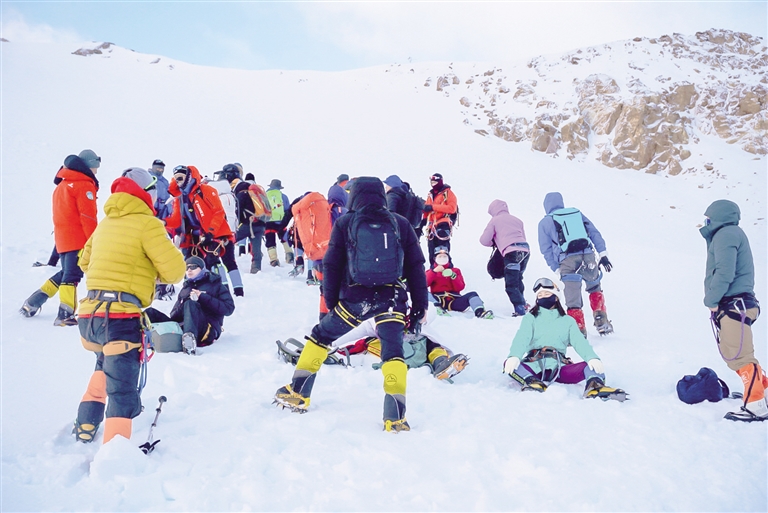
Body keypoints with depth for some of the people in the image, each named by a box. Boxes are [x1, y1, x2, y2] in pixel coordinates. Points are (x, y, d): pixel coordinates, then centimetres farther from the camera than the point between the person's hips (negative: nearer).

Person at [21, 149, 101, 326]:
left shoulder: (62, 184, 18)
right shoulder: (84, 185, -11)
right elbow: (88, 217, -17)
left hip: (62, 239, 9)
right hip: (78, 240, -9)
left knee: (66, 273, 20)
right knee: (72, 275, -9)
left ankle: (32, 304, 23)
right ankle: (65, 315, -12)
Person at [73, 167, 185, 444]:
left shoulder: (105, 223, 15)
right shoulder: (147, 223, -7)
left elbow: (85, 261, 28)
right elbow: (175, 270, -8)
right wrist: (154, 272, 12)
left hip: (89, 313, 8)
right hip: (120, 316, -8)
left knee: (105, 364, 34)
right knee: (122, 390, -6)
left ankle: (86, 426, 36)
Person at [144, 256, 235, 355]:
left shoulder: (215, 285, 14)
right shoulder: (185, 288, 29)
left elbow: (228, 308, -1)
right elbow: (173, 314, 22)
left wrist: (203, 297, -6)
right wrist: (181, 307, -2)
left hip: (207, 329, -5)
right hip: (181, 327, 5)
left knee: (190, 304, -33)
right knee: (150, 312, -10)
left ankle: (190, 337, -60)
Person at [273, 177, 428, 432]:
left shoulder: (344, 224, 4)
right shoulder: (401, 224, 7)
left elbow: (331, 267, 5)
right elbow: (416, 267, 7)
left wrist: (331, 301, 15)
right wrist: (420, 305, 11)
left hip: (353, 300, 0)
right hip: (392, 301, 0)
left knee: (320, 336, 19)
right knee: (393, 353, 2)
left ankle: (297, 393, 23)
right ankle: (395, 417, -10)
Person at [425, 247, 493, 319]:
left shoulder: (455, 270, 23)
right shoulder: (431, 271, 20)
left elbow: (460, 288, 7)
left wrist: (453, 276, -9)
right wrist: (434, 271, -12)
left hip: (454, 302, 1)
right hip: (438, 301, -1)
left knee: (472, 294, -27)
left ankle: (480, 313, -51)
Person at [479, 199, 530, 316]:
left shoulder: (495, 220, 13)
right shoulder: (517, 220, 28)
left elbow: (484, 240, 9)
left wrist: (494, 243, 29)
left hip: (512, 252, -6)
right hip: (525, 249, 6)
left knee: (511, 285, -5)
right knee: (518, 280, 22)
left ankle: (520, 310, -15)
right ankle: (522, 304, 22)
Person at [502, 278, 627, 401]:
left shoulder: (568, 321, 22)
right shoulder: (530, 318, 19)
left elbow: (579, 341, 4)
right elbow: (521, 339, 0)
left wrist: (592, 357, -20)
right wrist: (514, 356, -25)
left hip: (558, 368, 1)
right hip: (534, 366, -1)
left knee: (594, 366, -24)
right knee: (509, 364, -31)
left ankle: (594, 387, -52)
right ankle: (532, 381, -56)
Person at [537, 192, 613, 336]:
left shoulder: (544, 223, 16)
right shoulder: (577, 213, 23)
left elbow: (546, 250, 10)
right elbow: (594, 233, 14)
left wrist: (557, 270, 10)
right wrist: (603, 255, 10)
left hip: (567, 262, -3)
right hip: (588, 257, 3)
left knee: (573, 300, 4)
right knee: (595, 288, 25)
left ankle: (579, 331, 0)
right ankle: (602, 322, 15)